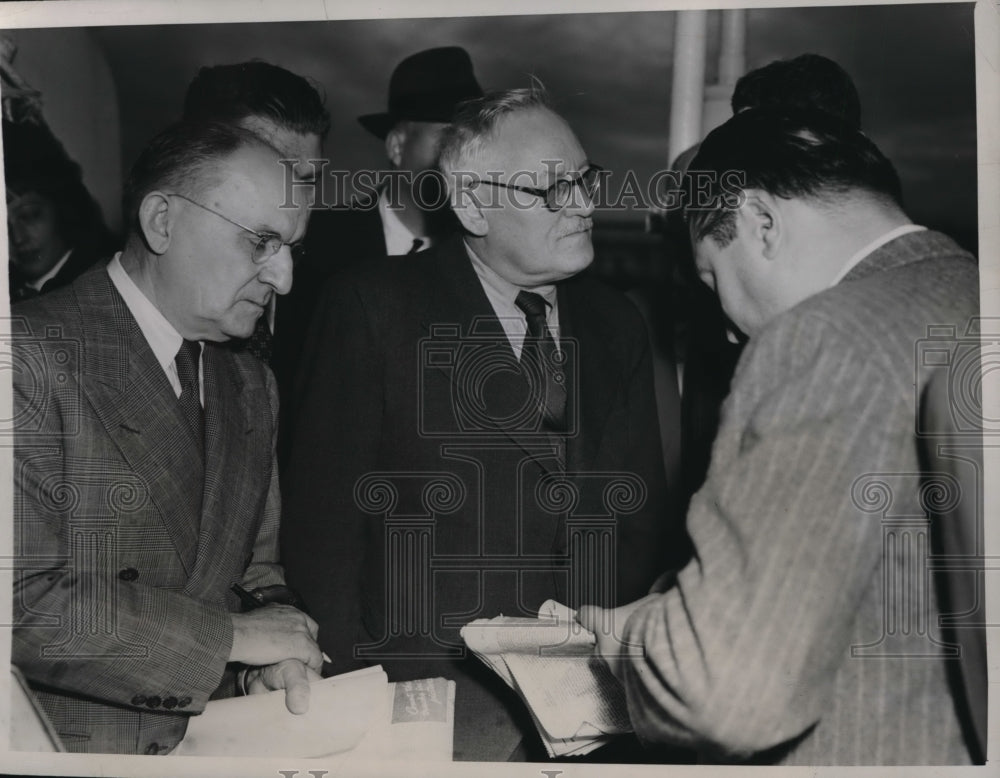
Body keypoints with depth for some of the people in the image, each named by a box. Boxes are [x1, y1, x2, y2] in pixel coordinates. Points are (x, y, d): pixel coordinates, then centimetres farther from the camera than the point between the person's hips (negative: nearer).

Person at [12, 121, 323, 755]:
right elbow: (22, 601, -21)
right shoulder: (32, 355, -16)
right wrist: (227, 634, -16)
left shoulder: (252, 386, 10)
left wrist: (273, 656, -6)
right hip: (68, 744, -4)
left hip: (209, 741, 5)